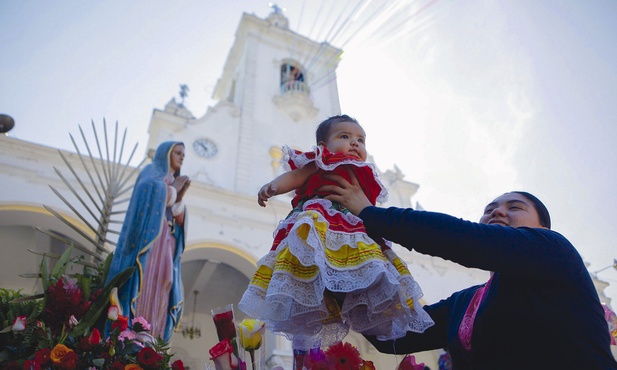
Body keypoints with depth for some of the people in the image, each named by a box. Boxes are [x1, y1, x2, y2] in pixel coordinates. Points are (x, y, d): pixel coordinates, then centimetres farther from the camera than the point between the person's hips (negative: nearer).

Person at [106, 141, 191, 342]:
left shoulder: (173, 183, 27)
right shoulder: (151, 171, 8)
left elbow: (177, 219, 17)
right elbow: (151, 191, -17)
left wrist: (180, 197, 2)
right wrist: (173, 189, -3)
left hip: (166, 245, 7)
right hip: (149, 238, -7)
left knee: (158, 292, -3)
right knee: (143, 285, -17)